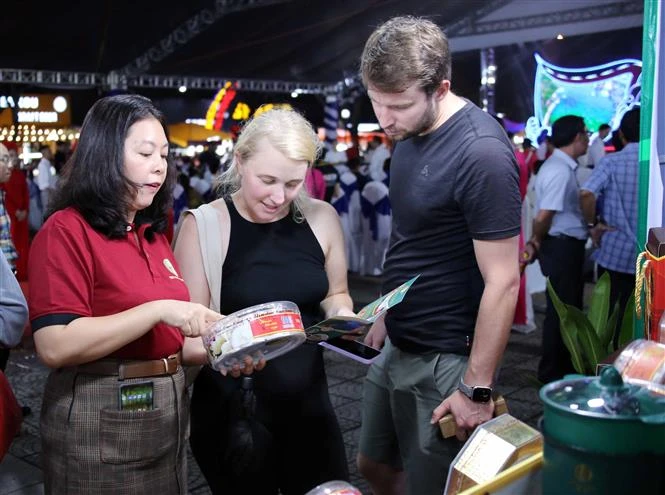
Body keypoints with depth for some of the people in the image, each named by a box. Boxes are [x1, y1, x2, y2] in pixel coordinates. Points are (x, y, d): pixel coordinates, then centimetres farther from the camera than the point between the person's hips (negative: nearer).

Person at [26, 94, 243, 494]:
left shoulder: (153, 235, 11)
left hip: (168, 411, 8)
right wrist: (159, 309, -25)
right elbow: (55, 346, -23)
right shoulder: (66, 231, -13)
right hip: (102, 422, -7)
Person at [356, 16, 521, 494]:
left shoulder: (481, 153, -24)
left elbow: (502, 281, -22)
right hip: (398, 346, 8)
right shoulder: (409, 131, 2)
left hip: (444, 358, -8)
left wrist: (477, 387, -18)